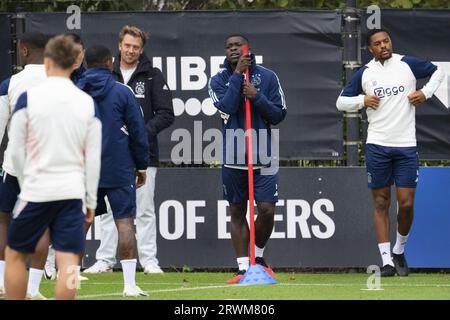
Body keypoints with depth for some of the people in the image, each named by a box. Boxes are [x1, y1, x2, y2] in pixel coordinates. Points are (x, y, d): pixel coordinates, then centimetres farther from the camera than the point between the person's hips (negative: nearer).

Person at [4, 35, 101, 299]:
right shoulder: (88, 103, 2)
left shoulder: (29, 98, -5)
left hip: (36, 192, -2)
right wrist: (91, 201, 11)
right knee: (68, 263, -1)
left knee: (15, 255, 13)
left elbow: (16, 152, -2)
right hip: (72, 193, 2)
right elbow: (93, 159, 4)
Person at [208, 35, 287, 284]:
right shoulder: (218, 80, 3)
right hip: (232, 158, 1)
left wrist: (257, 97, -14)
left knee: (267, 210, -8)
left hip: (263, 157, -1)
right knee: (237, 212, 6)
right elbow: (227, 107, -16)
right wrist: (237, 74, -15)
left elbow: (279, 115, 0)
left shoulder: (267, 77, 2)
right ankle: (243, 268, 12)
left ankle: (258, 257, 18)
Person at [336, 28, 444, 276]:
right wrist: (362, 100, -7)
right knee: (381, 203, 1)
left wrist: (426, 92, 2)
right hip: (377, 146, 0)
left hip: (406, 146, 0)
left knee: (406, 203, -3)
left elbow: (438, 71, 17)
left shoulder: (408, 65, 1)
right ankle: (386, 261, 3)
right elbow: (341, 102, 10)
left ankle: (399, 251, 20)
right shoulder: (364, 74, 3)